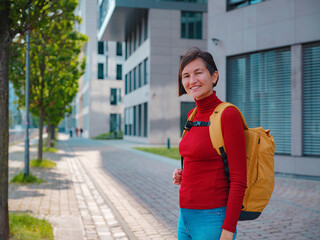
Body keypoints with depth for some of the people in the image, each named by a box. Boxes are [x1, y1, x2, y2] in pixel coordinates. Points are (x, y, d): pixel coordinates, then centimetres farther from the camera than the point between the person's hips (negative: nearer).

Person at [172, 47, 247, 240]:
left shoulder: (228, 114, -14)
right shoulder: (193, 115, 8)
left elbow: (239, 179, -15)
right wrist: (183, 175, 3)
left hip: (212, 218, -7)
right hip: (186, 216, 7)